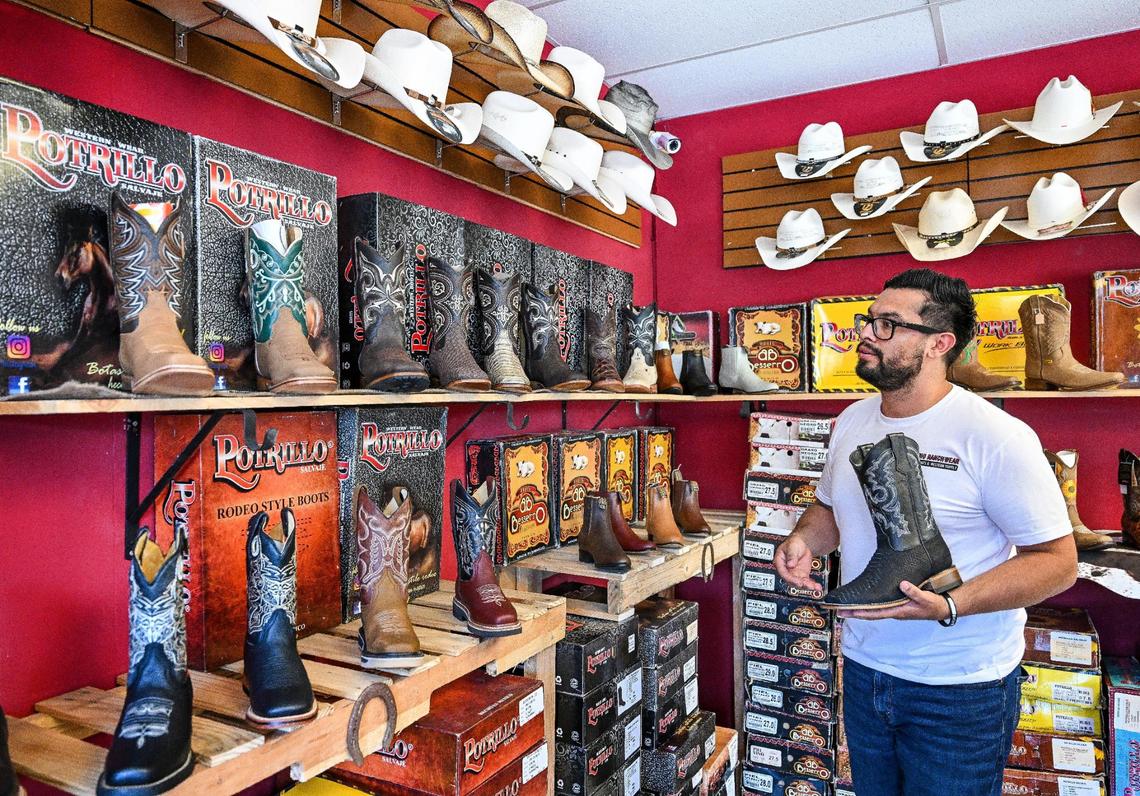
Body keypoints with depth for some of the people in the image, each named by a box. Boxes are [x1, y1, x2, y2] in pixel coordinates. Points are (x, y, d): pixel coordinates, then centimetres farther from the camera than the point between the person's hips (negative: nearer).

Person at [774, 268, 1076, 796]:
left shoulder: (995, 435, -18)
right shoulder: (852, 421, 2)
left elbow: (1057, 560, -16)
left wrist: (948, 606, -29)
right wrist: (805, 541, -6)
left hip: (961, 691, -5)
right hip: (863, 669, 6)